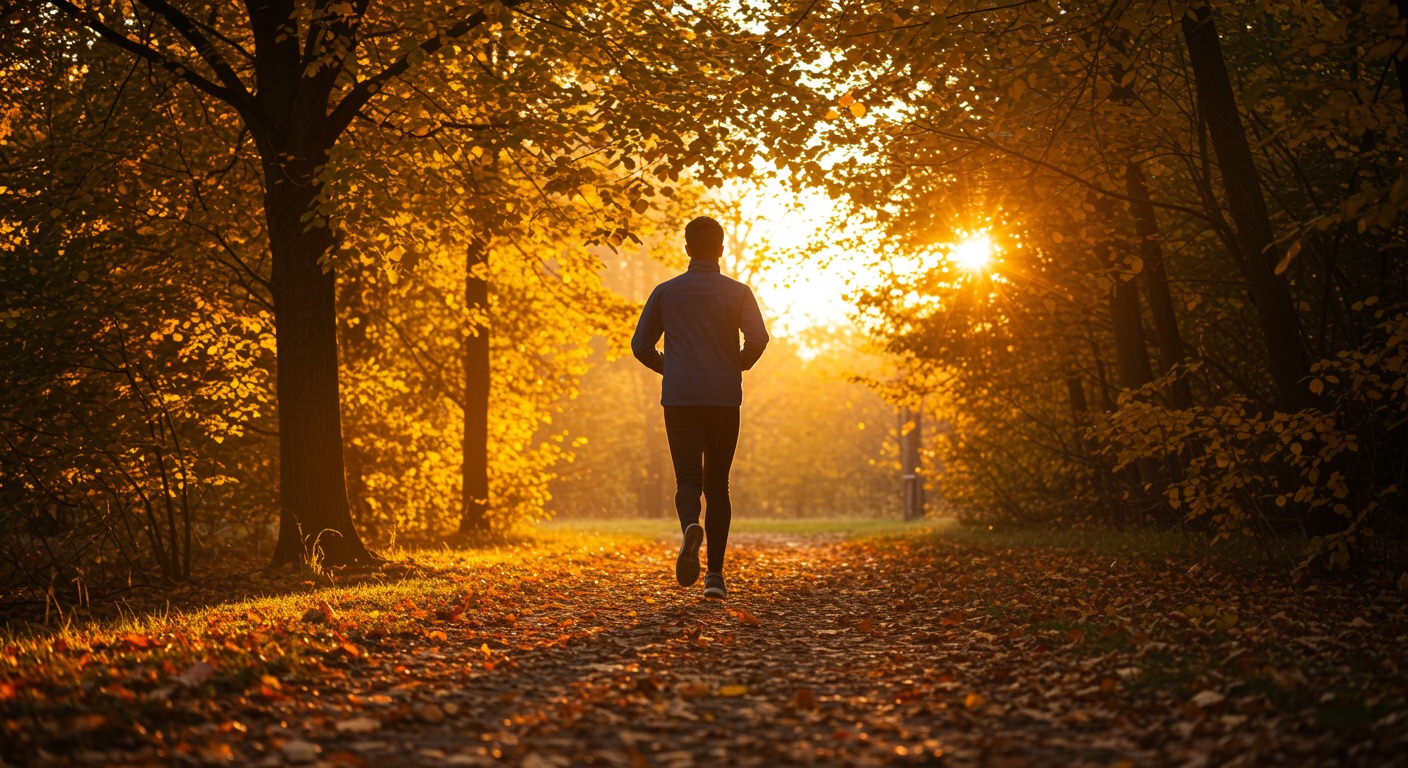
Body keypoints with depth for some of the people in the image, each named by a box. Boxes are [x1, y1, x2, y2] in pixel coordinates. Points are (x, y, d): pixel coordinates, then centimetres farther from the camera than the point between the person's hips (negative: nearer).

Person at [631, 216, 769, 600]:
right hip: (724, 399, 0)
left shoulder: (666, 292, 7)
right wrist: (738, 366, 9)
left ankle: (690, 527, -37)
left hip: (679, 399, 0)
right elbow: (757, 338, -10)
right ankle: (715, 574, 7)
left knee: (688, 481, -3)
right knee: (717, 485, 10)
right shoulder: (737, 292, 3)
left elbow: (640, 345, 7)